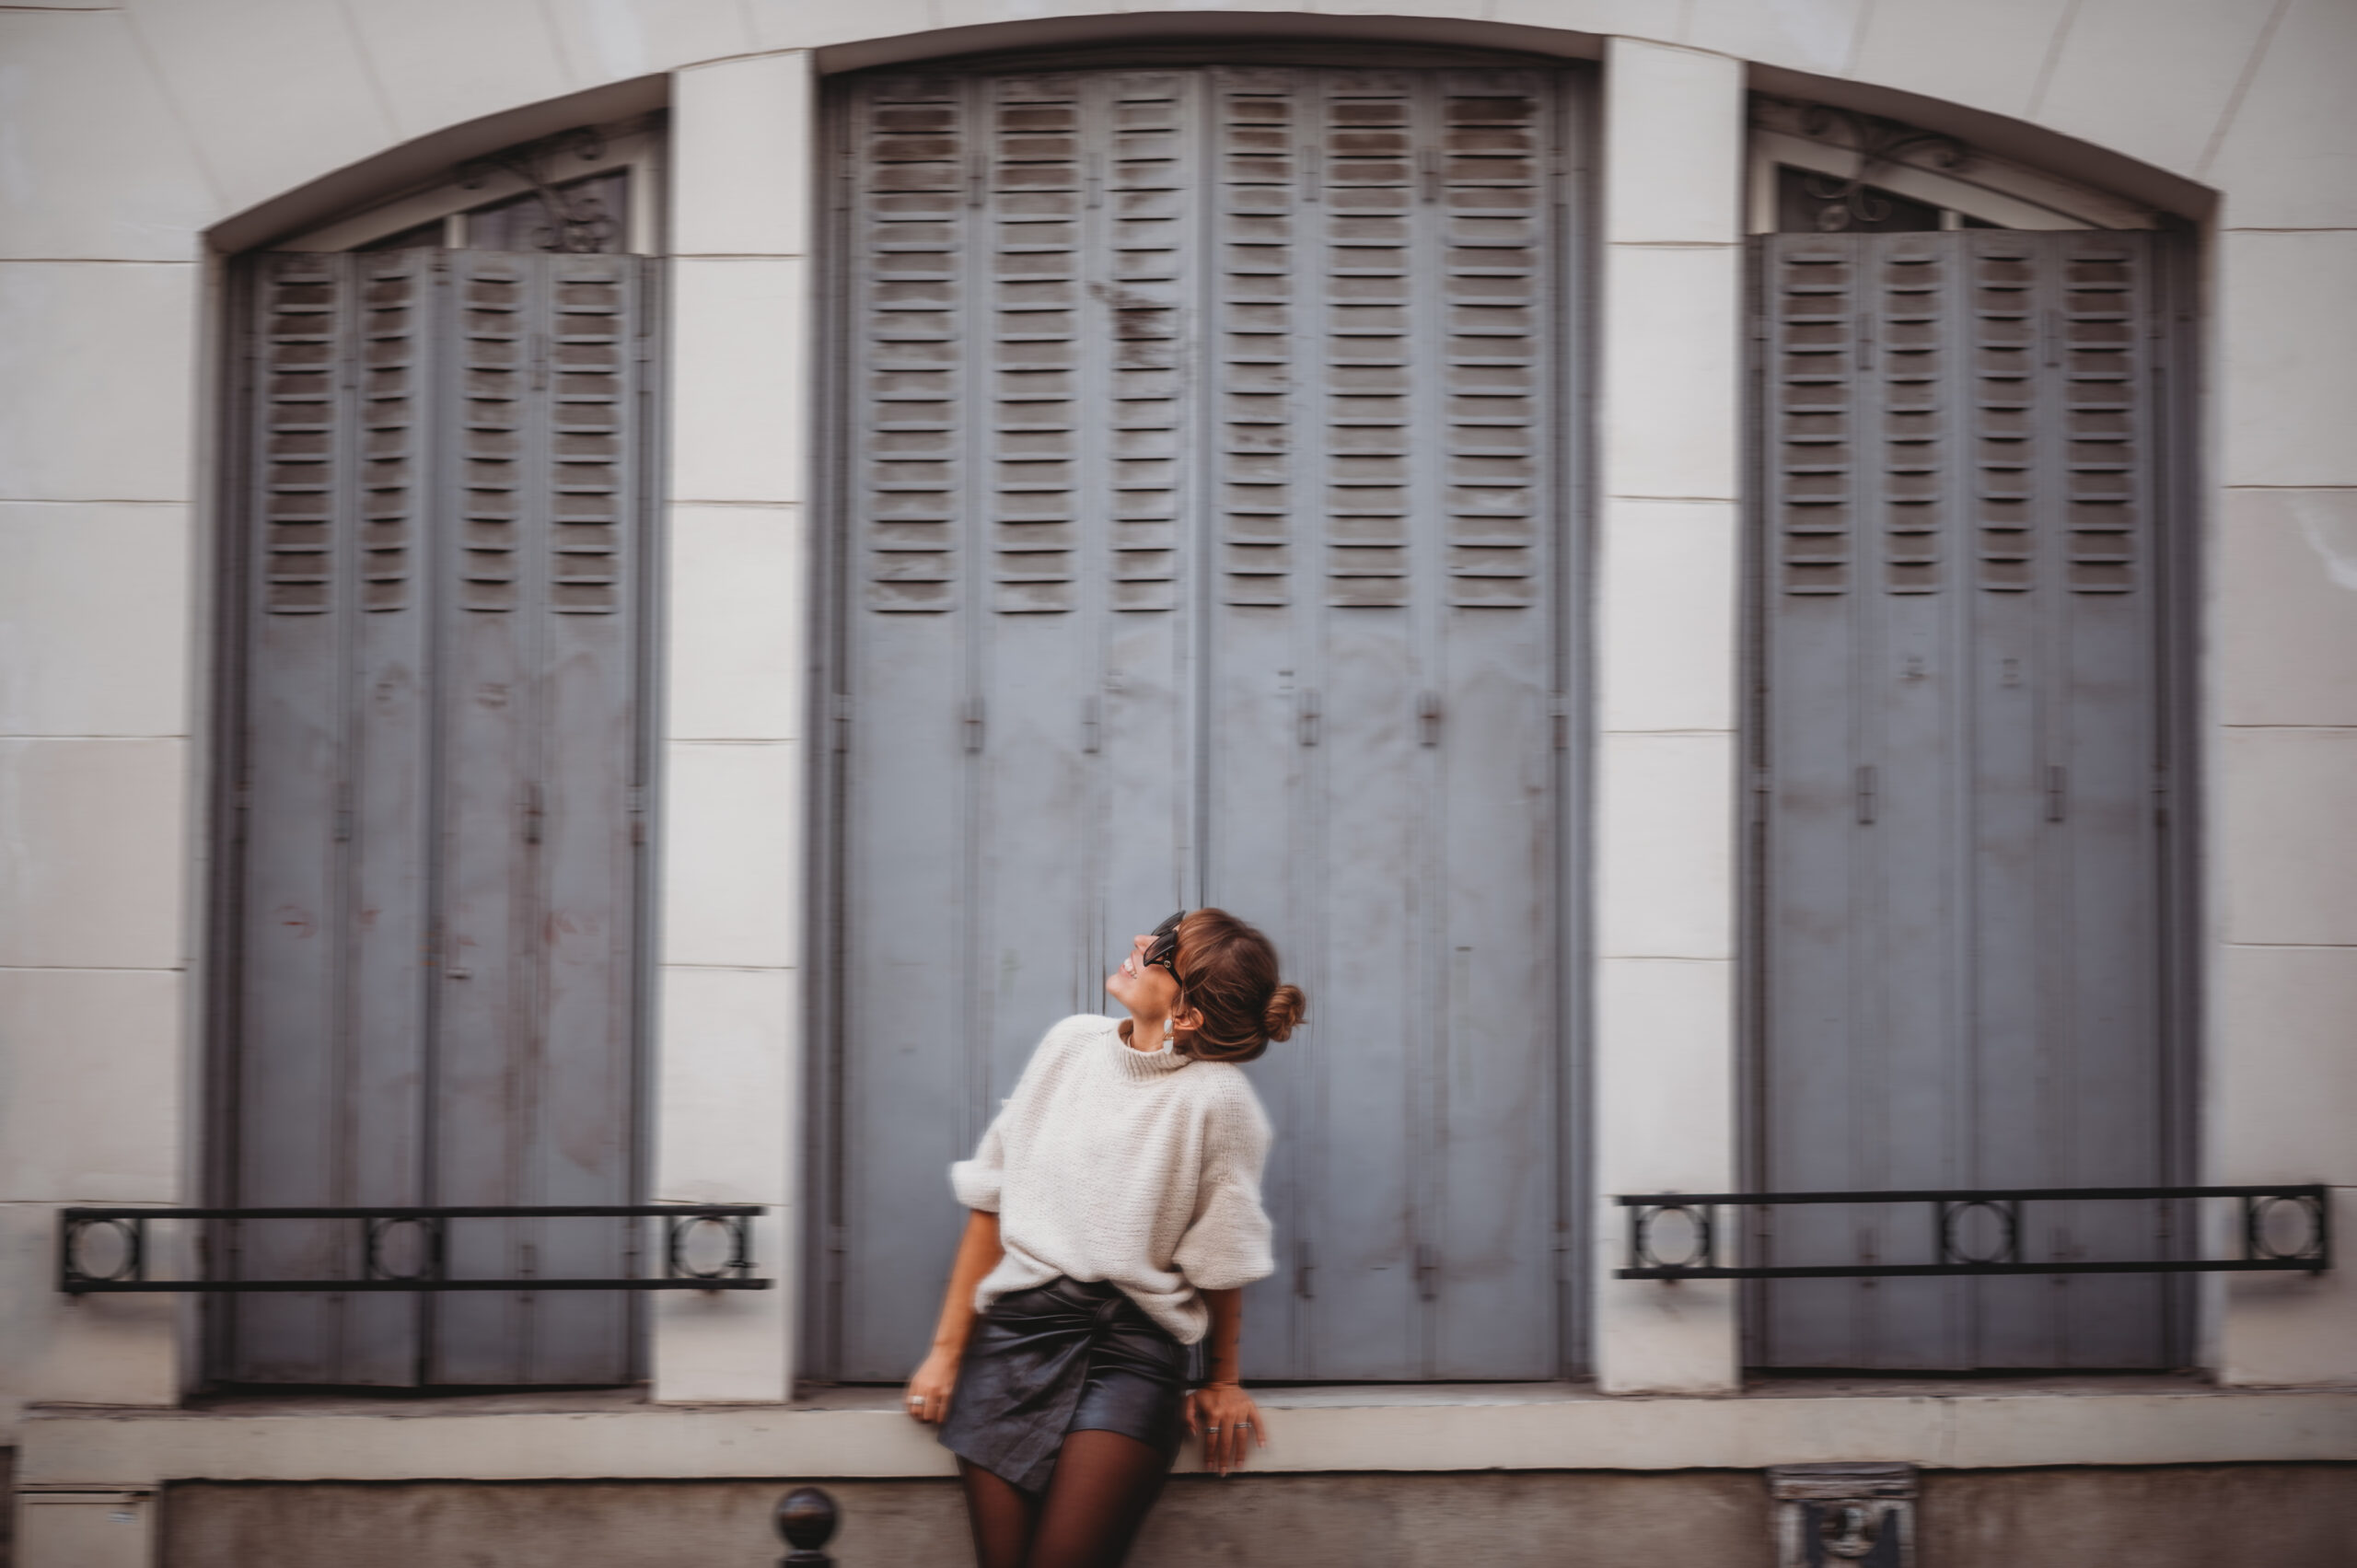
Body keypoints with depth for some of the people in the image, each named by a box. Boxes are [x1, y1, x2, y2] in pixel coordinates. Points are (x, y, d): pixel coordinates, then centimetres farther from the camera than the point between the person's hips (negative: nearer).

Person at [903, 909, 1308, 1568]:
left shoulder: (1216, 1097, -12)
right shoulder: (1073, 1044, 2)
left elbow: (1218, 1261, 0)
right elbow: (992, 1199, 8)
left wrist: (1223, 1380, 12)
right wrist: (948, 1348, 8)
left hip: (1132, 1346, -3)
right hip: (1017, 1327, 4)